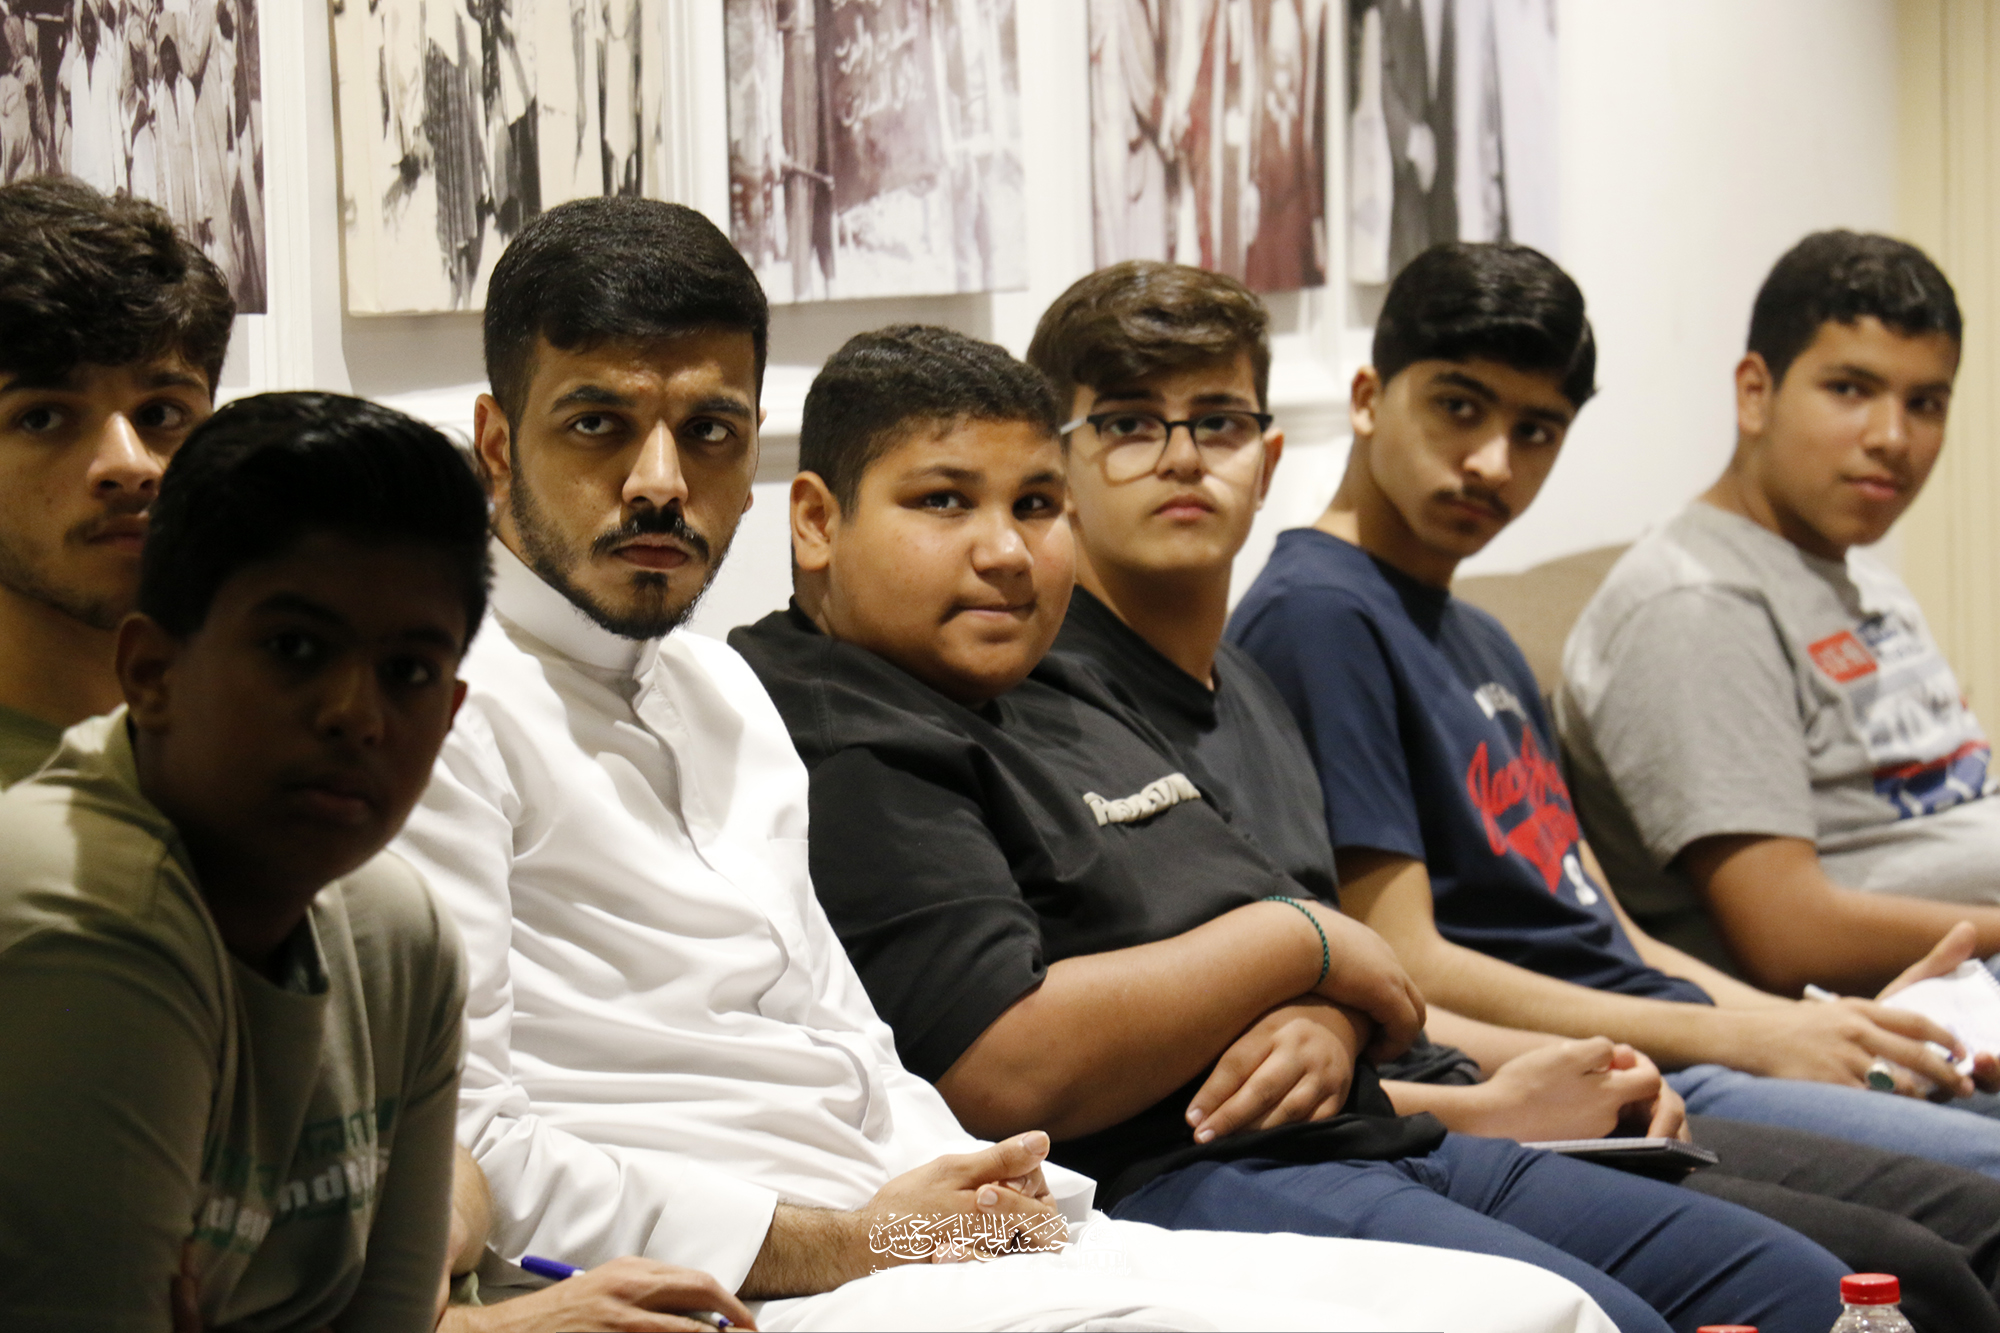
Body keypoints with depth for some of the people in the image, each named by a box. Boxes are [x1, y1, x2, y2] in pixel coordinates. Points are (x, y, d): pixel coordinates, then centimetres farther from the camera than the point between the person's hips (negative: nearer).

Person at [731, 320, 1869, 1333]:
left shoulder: (1065, 701, 24)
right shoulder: (834, 746, -8)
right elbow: (1005, 1075, -22)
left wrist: (1327, 1023, -1)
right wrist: (1301, 943, -8)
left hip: (1360, 1135, 10)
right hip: (1152, 1186, -10)